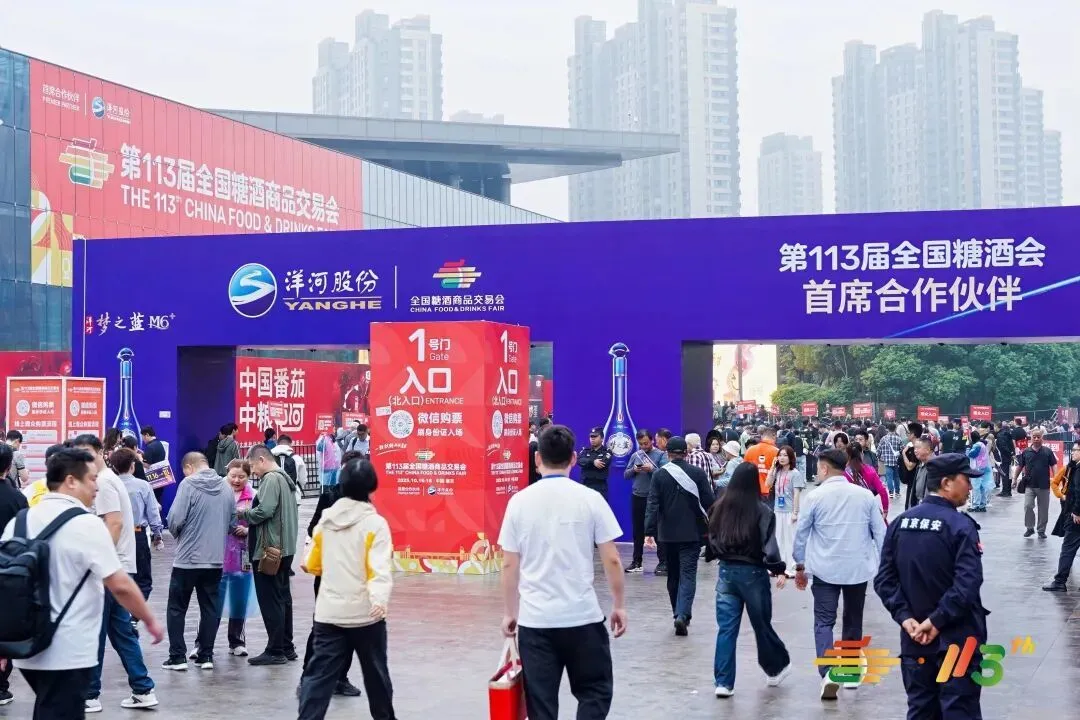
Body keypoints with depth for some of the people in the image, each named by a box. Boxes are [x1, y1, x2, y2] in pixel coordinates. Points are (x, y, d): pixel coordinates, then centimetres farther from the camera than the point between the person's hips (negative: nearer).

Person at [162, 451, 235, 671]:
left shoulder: (188, 484, -11)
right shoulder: (226, 487, 4)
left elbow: (175, 519, -16)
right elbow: (232, 524, 9)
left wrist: (176, 533, 5)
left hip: (187, 558, -4)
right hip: (216, 559, 4)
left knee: (177, 608, 8)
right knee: (210, 608, 12)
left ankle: (178, 656, 7)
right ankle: (205, 655, 14)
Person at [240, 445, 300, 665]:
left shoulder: (271, 479, -13)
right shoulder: (285, 479, 17)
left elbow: (264, 510, -24)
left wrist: (242, 514, -6)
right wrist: (250, 527, 12)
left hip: (269, 550, -10)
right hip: (284, 548, 10)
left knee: (270, 601, -4)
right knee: (283, 598, 15)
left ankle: (275, 651, 0)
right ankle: (287, 648, 21)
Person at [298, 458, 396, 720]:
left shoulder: (326, 519, 5)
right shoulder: (375, 523, -8)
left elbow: (312, 565, 16)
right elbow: (380, 567, -22)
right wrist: (380, 598, -32)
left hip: (328, 612, 3)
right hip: (365, 613, -3)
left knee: (319, 675, 1)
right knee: (376, 673, 16)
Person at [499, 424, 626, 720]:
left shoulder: (519, 501, -1)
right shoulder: (590, 499, -5)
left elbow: (509, 565, 3)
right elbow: (611, 560, -3)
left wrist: (509, 613, 14)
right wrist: (619, 605, 10)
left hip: (533, 619, 1)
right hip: (583, 616, -1)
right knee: (594, 691, 14)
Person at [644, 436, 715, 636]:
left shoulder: (659, 475, -2)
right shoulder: (698, 473, -4)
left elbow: (653, 505, -7)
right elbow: (708, 502, -4)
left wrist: (649, 531, -9)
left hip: (668, 533, 2)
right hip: (692, 532, -1)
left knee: (673, 574, 15)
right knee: (688, 574, -3)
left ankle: (678, 613, 24)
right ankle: (683, 614, -19)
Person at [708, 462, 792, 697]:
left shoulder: (719, 508, -1)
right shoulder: (762, 511, -13)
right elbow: (769, 545, -18)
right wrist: (778, 569, -11)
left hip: (726, 571, 3)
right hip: (752, 572, -3)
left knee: (726, 629, 5)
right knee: (762, 625, 14)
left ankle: (723, 682, 3)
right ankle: (777, 668, 34)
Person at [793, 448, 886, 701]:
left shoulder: (815, 497, -6)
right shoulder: (866, 496, 0)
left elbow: (801, 534, 1)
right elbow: (880, 533, 3)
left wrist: (800, 566, 14)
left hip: (825, 569, -3)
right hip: (859, 568, 3)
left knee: (824, 622, -1)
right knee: (853, 620, 18)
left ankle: (828, 673, -18)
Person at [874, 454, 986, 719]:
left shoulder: (900, 523, 4)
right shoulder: (961, 525, -14)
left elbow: (884, 579, 0)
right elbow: (967, 584, -23)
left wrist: (905, 617, -5)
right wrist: (937, 621, -16)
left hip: (914, 638, 6)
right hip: (957, 639, -6)